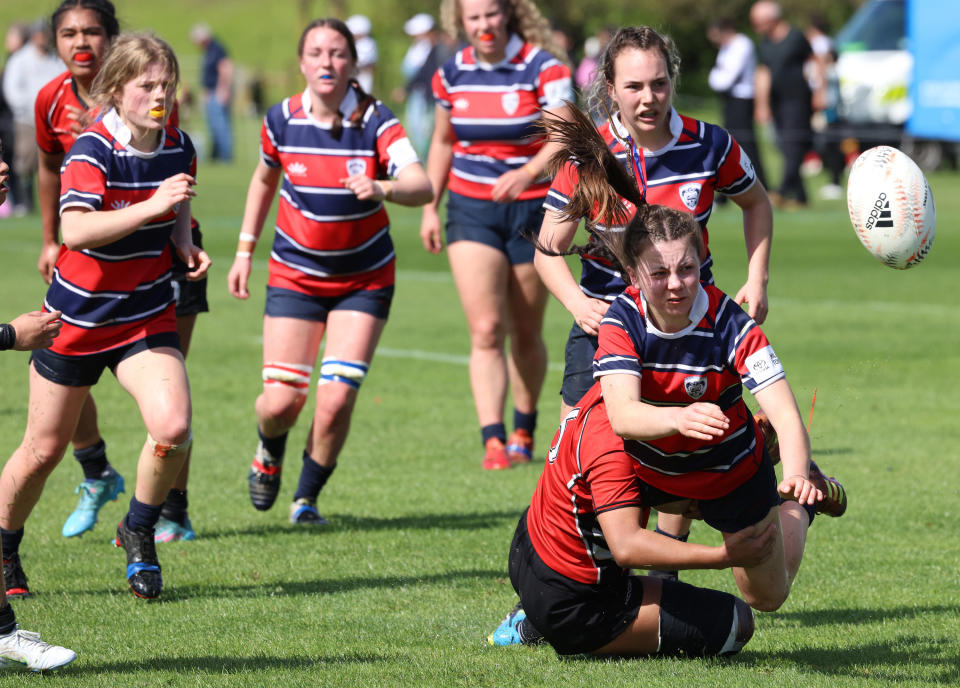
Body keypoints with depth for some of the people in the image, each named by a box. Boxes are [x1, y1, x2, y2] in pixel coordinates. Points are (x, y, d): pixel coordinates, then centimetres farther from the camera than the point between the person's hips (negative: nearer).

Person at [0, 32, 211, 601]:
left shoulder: (178, 148, -2)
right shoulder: (92, 150, -19)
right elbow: (75, 231, -34)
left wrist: (186, 246, -1)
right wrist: (151, 206, -39)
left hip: (147, 316, 3)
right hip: (77, 318, -3)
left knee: (173, 426, -20)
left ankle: (139, 532, 6)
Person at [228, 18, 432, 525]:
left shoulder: (375, 122, -16)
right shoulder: (282, 120, -8)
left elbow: (422, 186, -30)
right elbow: (264, 180, 13)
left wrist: (381, 188, -50)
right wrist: (245, 250, 12)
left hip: (364, 279, -1)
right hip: (295, 274, 1)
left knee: (336, 400, -12)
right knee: (281, 402, -7)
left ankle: (307, 497, 13)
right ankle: (269, 452, 30)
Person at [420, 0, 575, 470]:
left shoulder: (543, 69, -11)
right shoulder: (452, 74, 2)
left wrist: (527, 174, -39)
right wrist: (429, 207, 12)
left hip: (532, 209, -2)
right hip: (471, 210, 2)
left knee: (526, 333, 7)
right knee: (485, 329, -13)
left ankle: (523, 431, 28)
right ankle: (493, 441, -19)